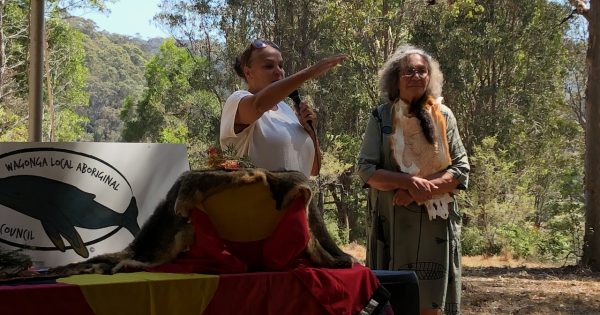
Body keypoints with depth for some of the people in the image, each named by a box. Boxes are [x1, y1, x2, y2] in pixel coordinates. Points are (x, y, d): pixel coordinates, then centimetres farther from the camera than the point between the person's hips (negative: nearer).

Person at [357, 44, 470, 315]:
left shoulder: (444, 116, 6)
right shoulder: (381, 117, 2)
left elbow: (461, 170, 2)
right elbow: (366, 169, -3)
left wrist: (425, 189, -14)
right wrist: (409, 182, -17)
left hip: (434, 222, 1)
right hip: (393, 221, -1)